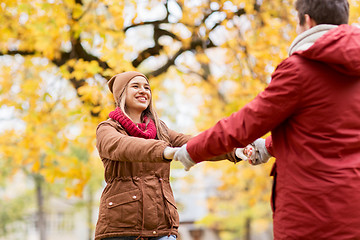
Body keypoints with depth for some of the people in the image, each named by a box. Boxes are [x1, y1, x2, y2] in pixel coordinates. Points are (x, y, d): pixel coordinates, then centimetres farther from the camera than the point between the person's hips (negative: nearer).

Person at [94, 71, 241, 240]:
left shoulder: (160, 130, 19)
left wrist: (235, 150, -16)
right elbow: (121, 146, -19)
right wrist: (166, 152, -38)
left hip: (160, 226, 3)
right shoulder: (106, 130, 4)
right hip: (120, 225, -3)